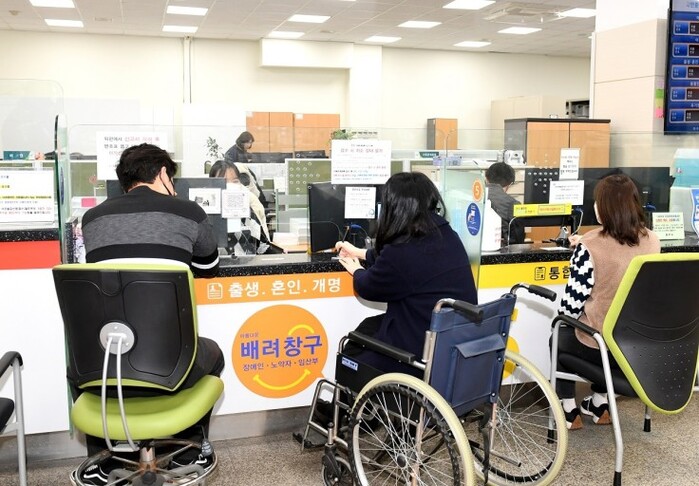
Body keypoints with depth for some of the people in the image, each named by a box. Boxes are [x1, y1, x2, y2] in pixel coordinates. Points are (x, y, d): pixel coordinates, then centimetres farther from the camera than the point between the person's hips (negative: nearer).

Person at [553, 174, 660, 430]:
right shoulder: (652, 241, -2)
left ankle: (569, 411, 27)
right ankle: (599, 404, 42)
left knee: (560, 337, 29)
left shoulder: (590, 244, -19)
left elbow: (573, 301, -16)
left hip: (597, 345, -5)